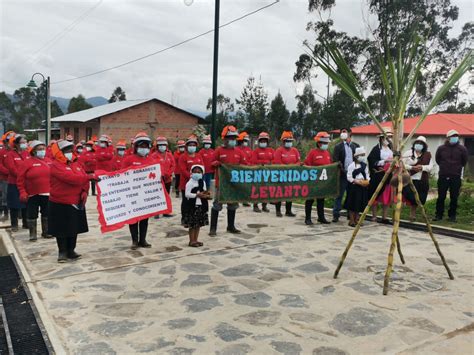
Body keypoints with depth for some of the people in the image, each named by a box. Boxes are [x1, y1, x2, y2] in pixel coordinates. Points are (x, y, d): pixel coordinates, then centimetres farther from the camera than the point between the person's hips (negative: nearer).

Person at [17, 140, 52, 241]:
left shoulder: (48, 161, 4)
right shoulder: (28, 162, -6)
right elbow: (20, 179, -6)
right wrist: (22, 192, -11)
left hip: (47, 194, 3)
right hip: (33, 195, -3)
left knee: (46, 214, 13)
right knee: (32, 214, 5)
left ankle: (46, 232, 28)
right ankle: (33, 233, 18)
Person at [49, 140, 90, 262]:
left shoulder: (76, 163, 10)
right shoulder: (56, 165, -13)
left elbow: (83, 178, 5)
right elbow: (70, 178, -27)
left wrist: (85, 192, -12)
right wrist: (89, 177, -30)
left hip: (77, 202, 7)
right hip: (60, 204, -6)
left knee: (74, 228, 13)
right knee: (62, 229, 5)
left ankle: (71, 250, 25)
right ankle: (62, 252, 18)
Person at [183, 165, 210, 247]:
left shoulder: (203, 182, 10)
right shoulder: (190, 183, -10)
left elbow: (205, 193, 16)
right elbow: (187, 194, -17)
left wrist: (206, 195, -7)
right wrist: (197, 195, -20)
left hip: (201, 206, 7)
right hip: (192, 206, -7)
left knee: (198, 224, 12)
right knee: (192, 225, 0)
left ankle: (195, 240, 22)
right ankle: (192, 241, 9)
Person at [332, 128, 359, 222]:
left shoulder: (356, 146, 11)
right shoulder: (338, 146, 3)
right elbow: (335, 160, -4)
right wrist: (340, 167, -16)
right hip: (343, 174, -3)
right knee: (339, 195, -1)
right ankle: (336, 215, 4)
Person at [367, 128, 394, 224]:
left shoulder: (391, 149, 10)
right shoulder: (376, 149, -7)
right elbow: (372, 162, -14)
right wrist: (385, 161, -17)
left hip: (389, 176, 5)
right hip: (378, 176, -5)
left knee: (387, 197, 5)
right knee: (375, 197, 2)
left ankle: (384, 217, 14)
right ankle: (374, 217, 13)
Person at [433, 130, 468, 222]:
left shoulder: (462, 149, 0)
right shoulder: (441, 148, 0)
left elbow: (464, 161, 13)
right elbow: (437, 160, 15)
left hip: (456, 177, 0)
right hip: (443, 176, 0)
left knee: (454, 198, 4)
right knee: (441, 197, 4)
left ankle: (452, 216, 13)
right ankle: (439, 215, 12)